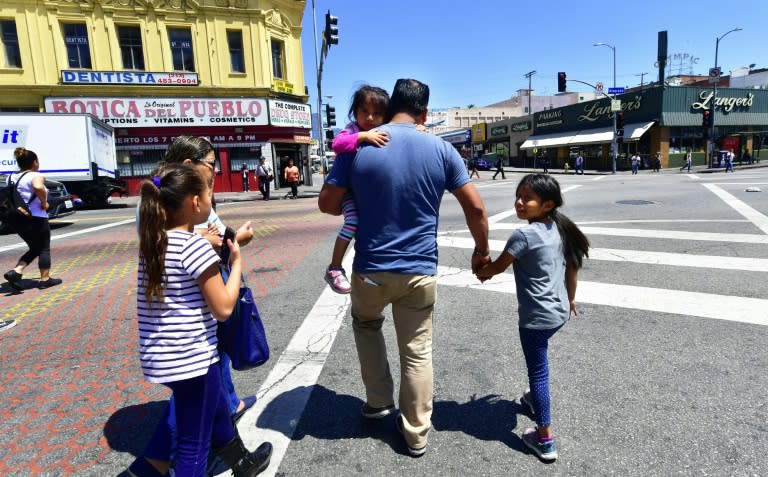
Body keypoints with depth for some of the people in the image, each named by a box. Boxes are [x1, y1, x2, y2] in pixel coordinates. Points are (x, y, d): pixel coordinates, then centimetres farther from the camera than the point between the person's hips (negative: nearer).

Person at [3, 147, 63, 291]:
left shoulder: (12, 177, 12)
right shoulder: (36, 176, -13)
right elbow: (38, 187, -34)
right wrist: (44, 203, -21)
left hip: (17, 219, 8)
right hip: (35, 219, -8)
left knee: (34, 249, 19)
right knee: (44, 249, 7)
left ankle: (15, 272, 1)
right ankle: (45, 279, 12)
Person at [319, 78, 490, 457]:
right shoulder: (441, 149, -4)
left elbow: (327, 203, -2)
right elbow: (475, 207, -2)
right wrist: (482, 250, 13)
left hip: (371, 269, 0)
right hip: (420, 271, 1)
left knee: (366, 323, 30)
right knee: (417, 351, 14)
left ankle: (378, 401, 35)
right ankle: (416, 433, 27)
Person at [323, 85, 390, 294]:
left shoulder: (383, 135, 3)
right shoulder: (353, 129, -15)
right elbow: (337, 143, -34)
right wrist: (363, 136, -44)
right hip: (349, 187, -7)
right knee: (353, 221, -27)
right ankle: (334, 269, -13)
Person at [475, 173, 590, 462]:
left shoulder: (524, 235, -20)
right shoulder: (560, 228, 3)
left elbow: (498, 267, -10)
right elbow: (571, 268, 13)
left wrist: (482, 273, 11)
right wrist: (570, 298, 26)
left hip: (536, 317, -8)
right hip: (559, 312, 8)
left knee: (538, 371, 3)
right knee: (538, 363, 30)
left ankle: (545, 441, 12)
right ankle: (536, 397, 52)